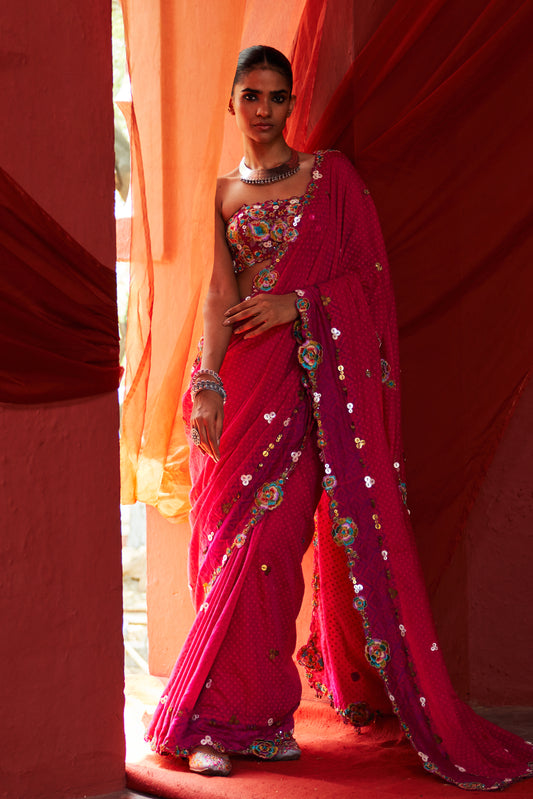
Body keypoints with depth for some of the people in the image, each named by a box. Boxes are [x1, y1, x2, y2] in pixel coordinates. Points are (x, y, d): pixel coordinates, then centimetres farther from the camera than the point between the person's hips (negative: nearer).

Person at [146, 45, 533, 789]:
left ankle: (240, 710, 2)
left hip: (323, 373, -2)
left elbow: (371, 269, 2)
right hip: (249, 377, 2)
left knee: (267, 537, -7)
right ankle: (231, 713, 3)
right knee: (237, 537, -3)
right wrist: (207, 384, -6)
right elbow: (221, 295, 6)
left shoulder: (331, 175, 6)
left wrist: (298, 304, -12)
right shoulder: (224, 193, 14)